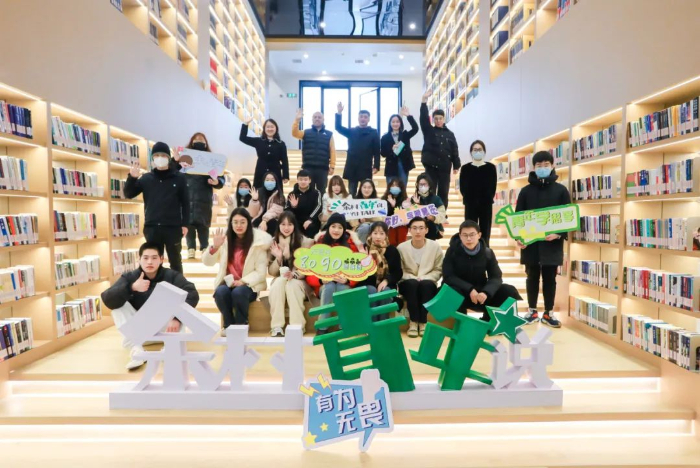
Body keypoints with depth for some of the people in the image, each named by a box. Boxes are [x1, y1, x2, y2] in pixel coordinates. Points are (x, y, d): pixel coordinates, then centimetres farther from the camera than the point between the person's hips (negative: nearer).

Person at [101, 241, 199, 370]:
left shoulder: (172, 276, -9)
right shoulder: (129, 277, -6)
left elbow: (192, 295, -25)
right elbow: (107, 300, -21)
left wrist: (177, 318, -38)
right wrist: (131, 287, -36)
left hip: (165, 328, -1)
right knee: (119, 304, -19)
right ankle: (136, 350, -28)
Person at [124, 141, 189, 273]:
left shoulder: (179, 178, 2)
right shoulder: (146, 178, 8)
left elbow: (185, 202, 2)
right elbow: (128, 194, 7)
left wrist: (185, 224, -3)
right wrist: (132, 178, -10)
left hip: (173, 228, -2)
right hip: (152, 228, 2)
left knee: (175, 261, 8)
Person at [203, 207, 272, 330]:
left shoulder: (258, 241, -8)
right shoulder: (225, 238, 2)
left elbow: (261, 272, -9)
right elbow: (207, 262, 1)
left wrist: (243, 281, -21)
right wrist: (214, 247, -17)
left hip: (249, 285, -2)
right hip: (228, 282, 3)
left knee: (238, 292, -34)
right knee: (220, 292, -30)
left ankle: (241, 325, -9)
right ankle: (229, 324, -6)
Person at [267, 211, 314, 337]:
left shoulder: (305, 242, -6)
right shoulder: (273, 242, 3)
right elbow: (271, 272, 3)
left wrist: (294, 274, -26)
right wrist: (278, 258, -17)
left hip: (300, 281, -2)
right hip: (279, 282, 2)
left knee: (291, 285, -34)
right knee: (279, 282, -31)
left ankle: (297, 326, -28)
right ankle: (277, 326, -30)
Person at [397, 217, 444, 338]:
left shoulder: (435, 246, -4)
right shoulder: (402, 247, -6)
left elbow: (438, 270, -2)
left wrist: (424, 278, -18)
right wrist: (413, 278, -19)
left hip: (428, 284, 0)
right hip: (408, 284, 0)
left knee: (425, 284, -34)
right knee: (412, 283, -34)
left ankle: (423, 322, -24)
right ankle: (413, 322, -25)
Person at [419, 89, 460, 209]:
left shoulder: (450, 134, 9)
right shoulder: (429, 131, 5)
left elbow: (455, 151, 9)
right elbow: (423, 118, -8)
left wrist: (456, 166, 5)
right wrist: (424, 100, -16)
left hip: (445, 168, 2)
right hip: (431, 166, -1)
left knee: (444, 193, 5)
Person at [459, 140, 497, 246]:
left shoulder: (490, 167, 5)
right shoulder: (465, 168, 5)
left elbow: (493, 186, 3)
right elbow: (462, 187, 3)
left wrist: (488, 199, -5)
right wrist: (469, 199, -6)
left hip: (486, 204, 0)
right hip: (470, 204, 0)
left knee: (485, 234, 3)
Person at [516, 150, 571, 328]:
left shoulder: (561, 190, 3)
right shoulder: (526, 190, 4)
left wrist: (559, 234, -16)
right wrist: (518, 237, -11)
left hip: (552, 244, 0)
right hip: (530, 243, 1)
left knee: (550, 278, 8)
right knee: (532, 277, 10)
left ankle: (548, 313, 20)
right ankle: (532, 311, 22)